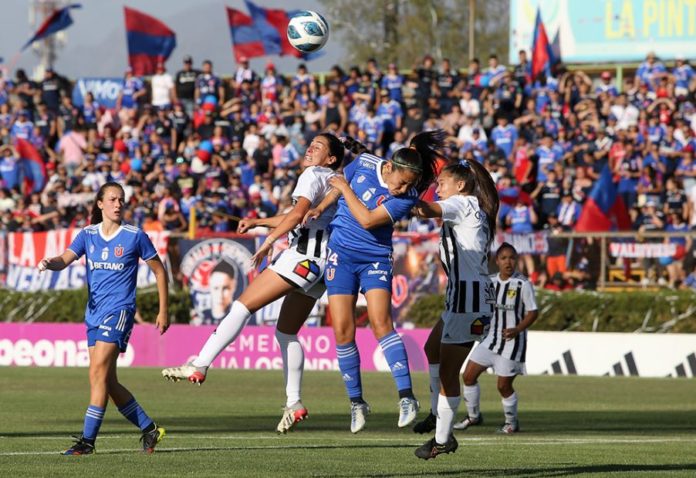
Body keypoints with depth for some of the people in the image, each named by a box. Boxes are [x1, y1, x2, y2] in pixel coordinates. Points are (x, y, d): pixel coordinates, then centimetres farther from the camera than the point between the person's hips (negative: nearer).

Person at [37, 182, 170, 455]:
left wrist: (163, 311, 4)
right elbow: (65, 260, -4)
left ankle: (87, 440, -17)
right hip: (94, 313, 6)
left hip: (119, 311, -6)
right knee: (108, 382, 7)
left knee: (99, 371, -17)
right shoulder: (88, 235, 8)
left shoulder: (135, 236, -2)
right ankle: (149, 430, 20)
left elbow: (159, 270, 5)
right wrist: (49, 263, -28)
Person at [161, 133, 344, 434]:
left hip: (304, 255, -10)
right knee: (286, 332, 15)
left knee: (242, 306, -12)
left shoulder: (313, 176, -3)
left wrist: (268, 242, -17)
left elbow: (298, 213, -21)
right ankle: (294, 403, 13)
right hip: (321, 262, 10)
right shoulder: (335, 182, 26)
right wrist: (258, 222, 36)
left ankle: (199, 366, -20)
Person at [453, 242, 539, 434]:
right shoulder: (490, 282, 6)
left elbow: (533, 312, -11)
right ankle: (473, 416, 20)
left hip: (512, 341, -6)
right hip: (491, 337, 6)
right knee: (469, 375, 3)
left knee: (503, 385, -3)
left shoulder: (523, 284, -11)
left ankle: (511, 422, 19)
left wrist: (517, 330, -22)